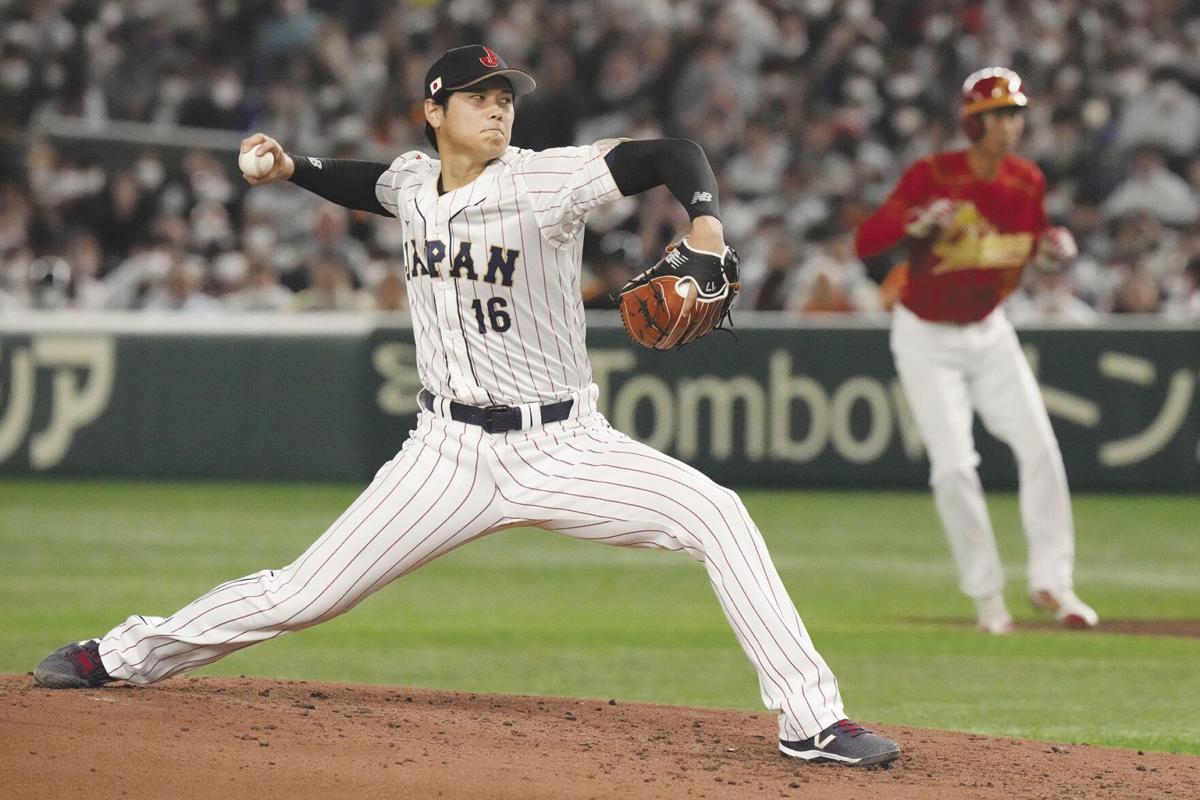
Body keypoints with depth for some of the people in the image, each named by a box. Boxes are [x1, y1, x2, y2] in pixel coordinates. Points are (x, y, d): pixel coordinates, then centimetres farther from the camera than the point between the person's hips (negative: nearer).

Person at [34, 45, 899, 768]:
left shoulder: (543, 182, -13)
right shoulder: (414, 183, 3)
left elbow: (671, 156, -22)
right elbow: (372, 186, 28)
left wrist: (705, 220, -41)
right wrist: (293, 169, 12)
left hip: (563, 447, -3)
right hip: (452, 455, 3)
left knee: (716, 514, -24)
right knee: (302, 594, 3)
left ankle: (811, 719, -20)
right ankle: (120, 656, 23)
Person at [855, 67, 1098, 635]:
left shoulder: (1027, 182, -4)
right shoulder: (932, 176, -20)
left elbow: (1035, 242, 13)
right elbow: (864, 241, -26)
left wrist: (1054, 250, -11)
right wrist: (916, 222, -45)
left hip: (988, 332, 5)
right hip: (927, 339, -5)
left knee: (1039, 446, -6)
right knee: (954, 465, -12)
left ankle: (1052, 581, 5)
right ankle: (986, 593, 3)